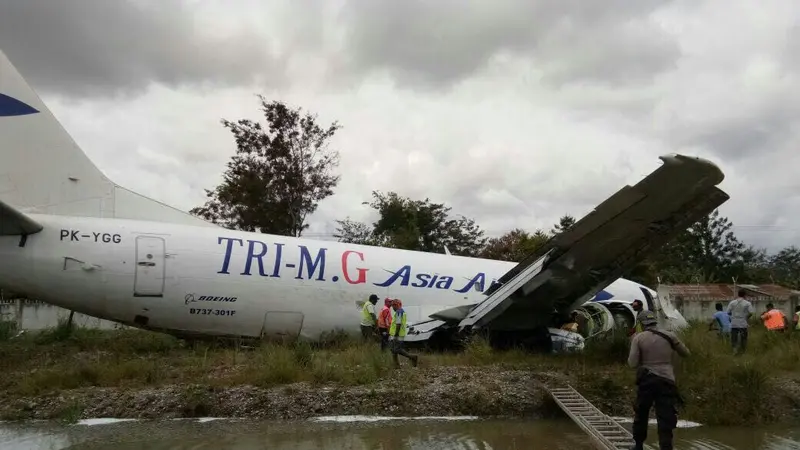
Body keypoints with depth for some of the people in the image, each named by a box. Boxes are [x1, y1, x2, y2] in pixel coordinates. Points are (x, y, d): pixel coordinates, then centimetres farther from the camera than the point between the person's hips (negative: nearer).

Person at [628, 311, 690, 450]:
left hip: (646, 380, 0)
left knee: (641, 414, 19)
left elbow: (633, 364, -8)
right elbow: (686, 353, 12)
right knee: (666, 418, 0)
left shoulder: (638, 338, -3)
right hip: (666, 381, 0)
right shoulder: (669, 336, 1)